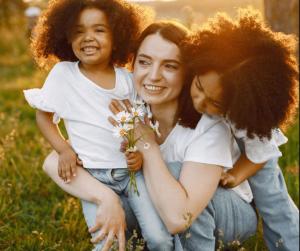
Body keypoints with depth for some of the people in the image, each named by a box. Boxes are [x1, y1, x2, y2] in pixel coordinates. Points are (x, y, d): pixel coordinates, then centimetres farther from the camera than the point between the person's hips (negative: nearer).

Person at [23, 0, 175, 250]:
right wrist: (64, 149, -6)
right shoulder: (62, 73, -4)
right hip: (93, 175, -2)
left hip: (132, 170, 2)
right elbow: (43, 116, 7)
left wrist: (142, 151, -9)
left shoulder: (127, 79, 2)